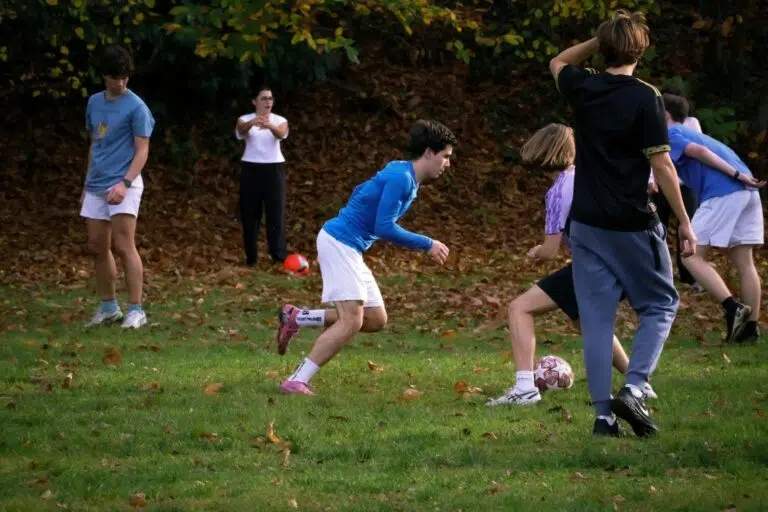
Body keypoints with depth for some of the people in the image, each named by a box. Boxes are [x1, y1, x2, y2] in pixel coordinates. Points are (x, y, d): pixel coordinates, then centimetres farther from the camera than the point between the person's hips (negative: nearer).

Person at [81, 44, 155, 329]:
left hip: (123, 186, -7)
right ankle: (108, 308, 19)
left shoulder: (136, 107, -8)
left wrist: (125, 183, -23)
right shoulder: (94, 103, 12)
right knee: (98, 247, 9)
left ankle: (136, 311, -8)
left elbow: (142, 150, -11)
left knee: (124, 247, -11)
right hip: (96, 186, 7)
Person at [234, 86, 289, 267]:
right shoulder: (245, 119, 3)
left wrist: (270, 126, -44)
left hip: (274, 168, 0)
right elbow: (241, 129, -22)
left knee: (276, 212, -6)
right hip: (251, 168, 0)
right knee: (250, 213, 2)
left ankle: (279, 255, -7)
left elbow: (282, 133, -20)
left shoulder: (279, 120, 4)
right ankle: (251, 256, 9)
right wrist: (252, 123, -47)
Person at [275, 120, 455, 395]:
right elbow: (384, 227, -22)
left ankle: (296, 318, 14)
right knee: (352, 321, -17)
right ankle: (296, 382, -15)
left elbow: (361, 193, 25)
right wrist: (427, 245, -15)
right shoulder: (400, 177, -18)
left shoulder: (405, 176, 12)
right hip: (339, 242, -10)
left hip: (349, 248, 10)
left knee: (376, 319, 9)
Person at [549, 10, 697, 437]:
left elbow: (558, 62, 26)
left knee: (596, 319, 6)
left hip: (587, 224, 4)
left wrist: (598, 40, 15)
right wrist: (684, 222, -6)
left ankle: (604, 415, 3)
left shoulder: (583, 88, 1)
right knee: (659, 305, 11)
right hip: (632, 226, -4)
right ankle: (633, 390, -6)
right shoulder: (644, 98, -13)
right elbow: (662, 165, -13)